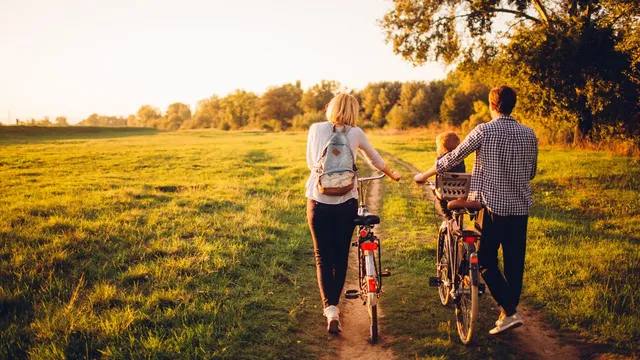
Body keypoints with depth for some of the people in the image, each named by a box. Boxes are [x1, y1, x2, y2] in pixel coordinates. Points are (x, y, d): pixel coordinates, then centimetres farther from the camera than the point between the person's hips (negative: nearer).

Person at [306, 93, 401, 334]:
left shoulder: (316, 129, 3)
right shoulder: (355, 133, 2)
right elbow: (374, 159, 19)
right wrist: (392, 175, 38)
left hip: (318, 202, 0)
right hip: (346, 203, 0)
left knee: (323, 258, 8)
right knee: (341, 257, 15)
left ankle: (330, 309, -8)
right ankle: (333, 306, 26)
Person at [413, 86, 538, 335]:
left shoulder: (484, 131, -10)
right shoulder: (529, 134, 4)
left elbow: (453, 157, -6)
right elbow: (532, 172, 14)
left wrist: (425, 175, 8)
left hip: (493, 205, -4)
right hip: (520, 205, 5)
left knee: (486, 260, 7)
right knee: (514, 262, 12)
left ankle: (509, 312, -3)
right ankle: (509, 312, 21)